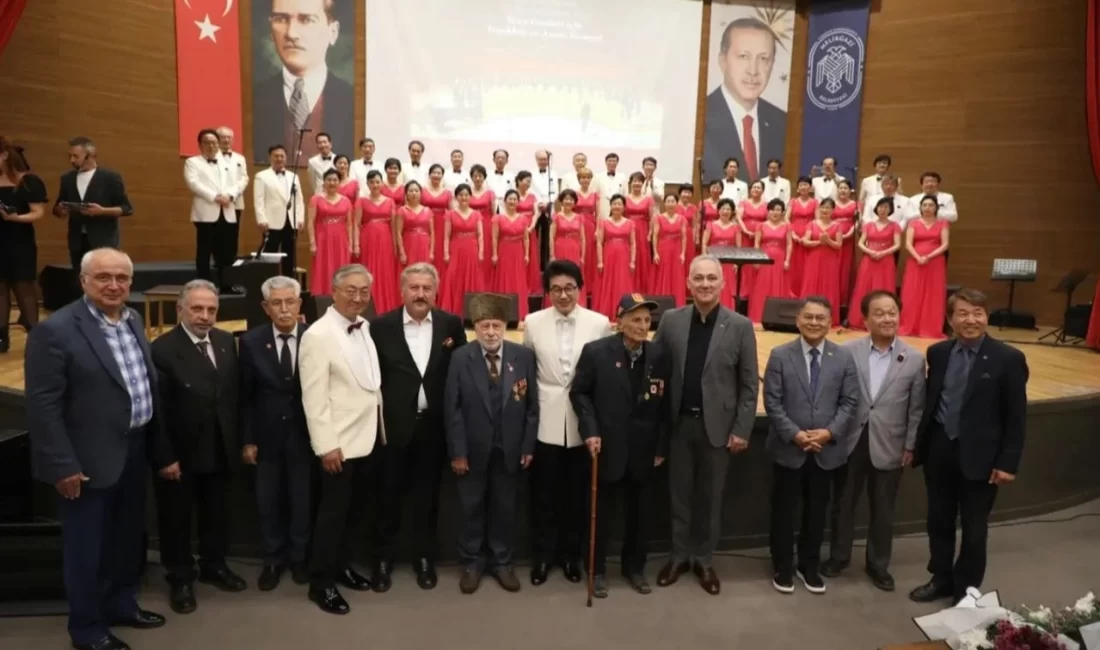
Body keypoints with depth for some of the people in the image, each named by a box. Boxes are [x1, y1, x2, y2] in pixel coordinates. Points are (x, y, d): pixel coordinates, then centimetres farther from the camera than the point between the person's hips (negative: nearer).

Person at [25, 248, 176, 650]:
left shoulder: (133, 320, 6)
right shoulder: (55, 330, -16)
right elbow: (43, 406, -17)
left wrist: (162, 451, 11)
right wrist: (63, 465, -18)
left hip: (134, 451, 7)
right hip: (90, 459, -7)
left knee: (127, 538, 20)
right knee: (86, 546, 9)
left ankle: (121, 604, 40)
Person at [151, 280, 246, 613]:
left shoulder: (226, 341, 2)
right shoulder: (162, 350, -18)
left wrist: (238, 437, 4)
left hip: (219, 448, 6)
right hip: (179, 452, -5)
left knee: (217, 512, 20)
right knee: (176, 518, 13)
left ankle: (214, 565, 39)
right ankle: (180, 578, 30)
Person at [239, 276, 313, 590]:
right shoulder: (251, 341, -4)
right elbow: (246, 396, -1)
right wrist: (247, 439, -2)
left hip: (304, 434, -1)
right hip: (267, 435, 1)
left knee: (302, 500, 12)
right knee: (268, 502, 13)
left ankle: (299, 557, 32)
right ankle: (273, 559, 31)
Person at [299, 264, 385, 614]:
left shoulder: (366, 328, 6)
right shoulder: (318, 335, -15)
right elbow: (314, 397, -17)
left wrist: (380, 429, 8)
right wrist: (326, 445, -19)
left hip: (367, 437, 7)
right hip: (340, 442, -7)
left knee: (356, 508, 18)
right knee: (333, 512, 4)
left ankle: (342, 566, 35)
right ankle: (320, 583, 19)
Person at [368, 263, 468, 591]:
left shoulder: (451, 324, -1)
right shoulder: (381, 325, -4)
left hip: (433, 425, 1)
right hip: (393, 424, -1)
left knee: (427, 495, 14)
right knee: (388, 495, 11)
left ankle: (425, 558, 29)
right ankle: (382, 559, 27)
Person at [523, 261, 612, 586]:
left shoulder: (600, 323, -4)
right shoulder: (533, 323, -1)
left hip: (584, 421, 0)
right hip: (546, 420, 0)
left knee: (577, 494, 12)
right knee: (544, 493, 10)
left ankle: (571, 555, 30)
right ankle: (543, 556, 27)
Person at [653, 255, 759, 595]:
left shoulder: (740, 326, -4)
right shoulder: (670, 320, 0)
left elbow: (749, 384, -3)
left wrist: (741, 430, -6)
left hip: (717, 425, -1)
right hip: (679, 423, 1)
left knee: (710, 497, 11)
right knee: (679, 494, 12)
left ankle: (704, 560, 28)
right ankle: (679, 555, 28)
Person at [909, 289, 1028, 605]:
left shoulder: (1008, 358, -10)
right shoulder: (938, 353, 2)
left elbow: (1016, 416, -9)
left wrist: (1008, 462, -11)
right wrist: (919, 444, 7)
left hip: (979, 456, -4)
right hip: (939, 449, 4)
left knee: (973, 529, 10)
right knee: (939, 520, 16)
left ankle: (966, 590, 27)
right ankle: (941, 579, 34)